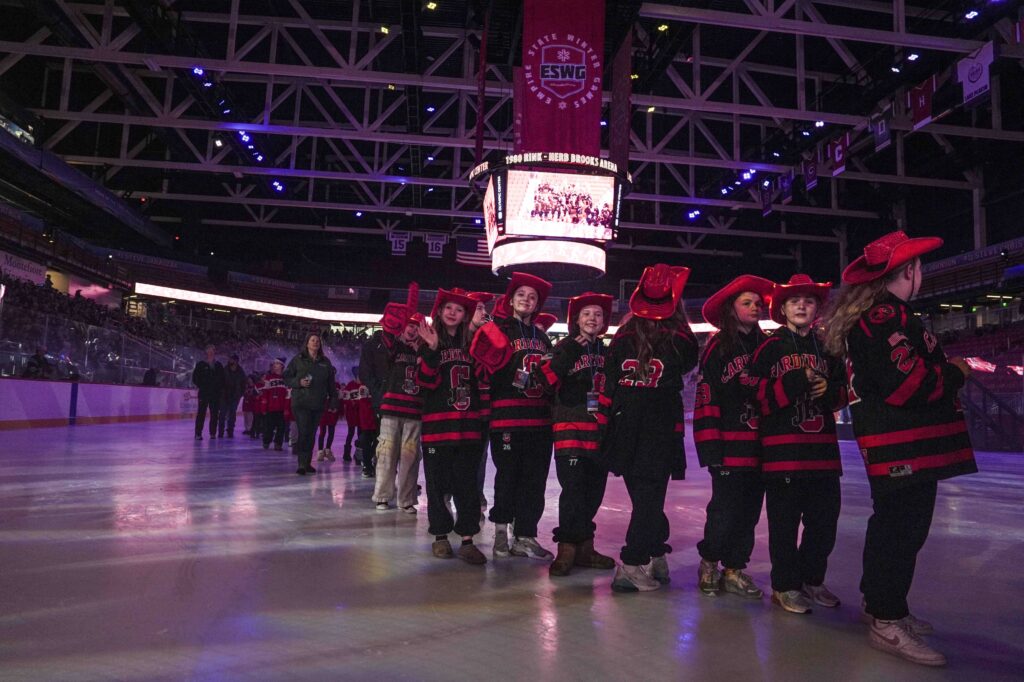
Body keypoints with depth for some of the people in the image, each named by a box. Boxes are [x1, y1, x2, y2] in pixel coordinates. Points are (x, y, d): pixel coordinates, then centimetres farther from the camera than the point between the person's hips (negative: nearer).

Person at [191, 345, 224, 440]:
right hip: (204, 393, -3)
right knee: (201, 413, -4)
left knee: (215, 414, 5)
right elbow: (195, 377, 3)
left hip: (215, 394, 3)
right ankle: (198, 433, -2)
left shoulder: (219, 365, 10)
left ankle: (213, 433, 13)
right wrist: (200, 386, -3)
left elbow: (222, 379, 15)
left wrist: (221, 388, 4)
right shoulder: (201, 364, 2)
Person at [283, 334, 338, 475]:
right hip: (301, 403, -3)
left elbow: (330, 383, 16)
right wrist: (299, 382, -13)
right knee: (304, 432, -11)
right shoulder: (297, 360, 4)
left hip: (318, 404, 3)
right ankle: (302, 464, -8)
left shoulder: (325, 362, 13)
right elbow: (286, 378, 5)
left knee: (312, 433, 7)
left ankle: (307, 463, 15)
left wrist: (334, 399, 10)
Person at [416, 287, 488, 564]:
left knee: (467, 482, 0)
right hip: (437, 422, -2)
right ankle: (440, 536, 17)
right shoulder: (429, 343, 4)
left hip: (467, 422, 2)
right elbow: (426, 381, -8)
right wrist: (432, 348, -21)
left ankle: (467, 539, 4)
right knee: (437, 481, 4)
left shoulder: (470, 344, 13)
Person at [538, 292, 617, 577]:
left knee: (594, 489, 9)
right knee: (573, 487, -10)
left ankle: (583, 546, 21)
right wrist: (570, 352, -23)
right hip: (570, 427, -6)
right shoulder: (566, 347, 0)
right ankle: (567, 548, 0)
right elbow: (547, 380, -15)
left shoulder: (606, 352, 17)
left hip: (598, 430, 6)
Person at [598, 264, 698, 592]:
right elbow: (690, 362, 16)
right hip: (662, 428, -3)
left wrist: (604, 425, 6)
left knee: (644, 495, 15)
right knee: (650, 495, 0)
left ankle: (655, 556, 25)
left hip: (625, 427, 3)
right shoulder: (680, 339, -6)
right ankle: (632, 566, -3)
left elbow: (608, 388, 0)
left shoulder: (622, 338, 0)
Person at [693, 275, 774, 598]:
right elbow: (705, 398, -8)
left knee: (750, 509, 9)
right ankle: (708, 563, 20)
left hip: (759, 444, 5)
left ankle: (734, 569, 22)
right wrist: (710, 444, -13)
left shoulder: (766, 347, 13)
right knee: (726, 507, -4)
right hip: (730, 444, -5)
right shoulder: (717, 348, -2)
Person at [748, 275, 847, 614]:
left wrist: (829, 389, -4)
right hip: (782, 447, -5)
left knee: (825, 518, 9)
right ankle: (785, 586, 14)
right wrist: (795, 382, -19)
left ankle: (811, 579, 27)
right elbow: (760, 397, -7)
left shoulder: (827, 348, 15)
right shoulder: (770, 348, 0)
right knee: (785, 520, 0)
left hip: (822, 447, 5)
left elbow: (843, 394, 18)